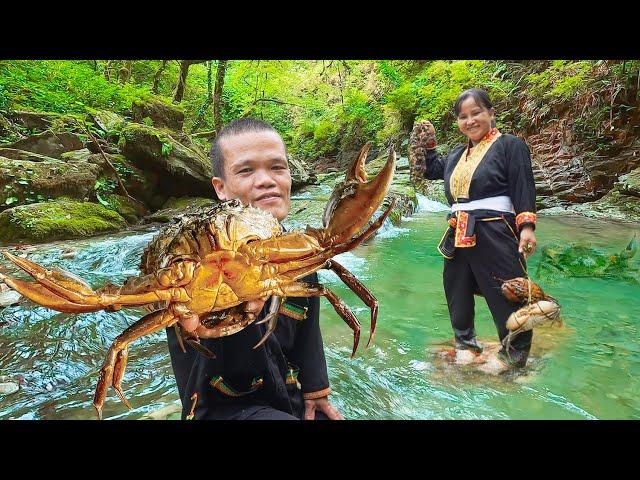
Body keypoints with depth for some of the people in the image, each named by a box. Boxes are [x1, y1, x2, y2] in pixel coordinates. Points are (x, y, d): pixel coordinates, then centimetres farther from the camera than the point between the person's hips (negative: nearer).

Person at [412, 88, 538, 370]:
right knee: (456, 291, 16)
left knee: (507, 295, -2)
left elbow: (524, 189, -8)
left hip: (495, 233, -7)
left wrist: (527, 226, -19)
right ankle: (465, 344, 36)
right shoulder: (458, 154, 18)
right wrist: (426, 142, 21)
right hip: (459, 236, 7)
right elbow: (431, 170, 32)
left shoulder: (510, 145, -1)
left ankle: (515, 354, 18)